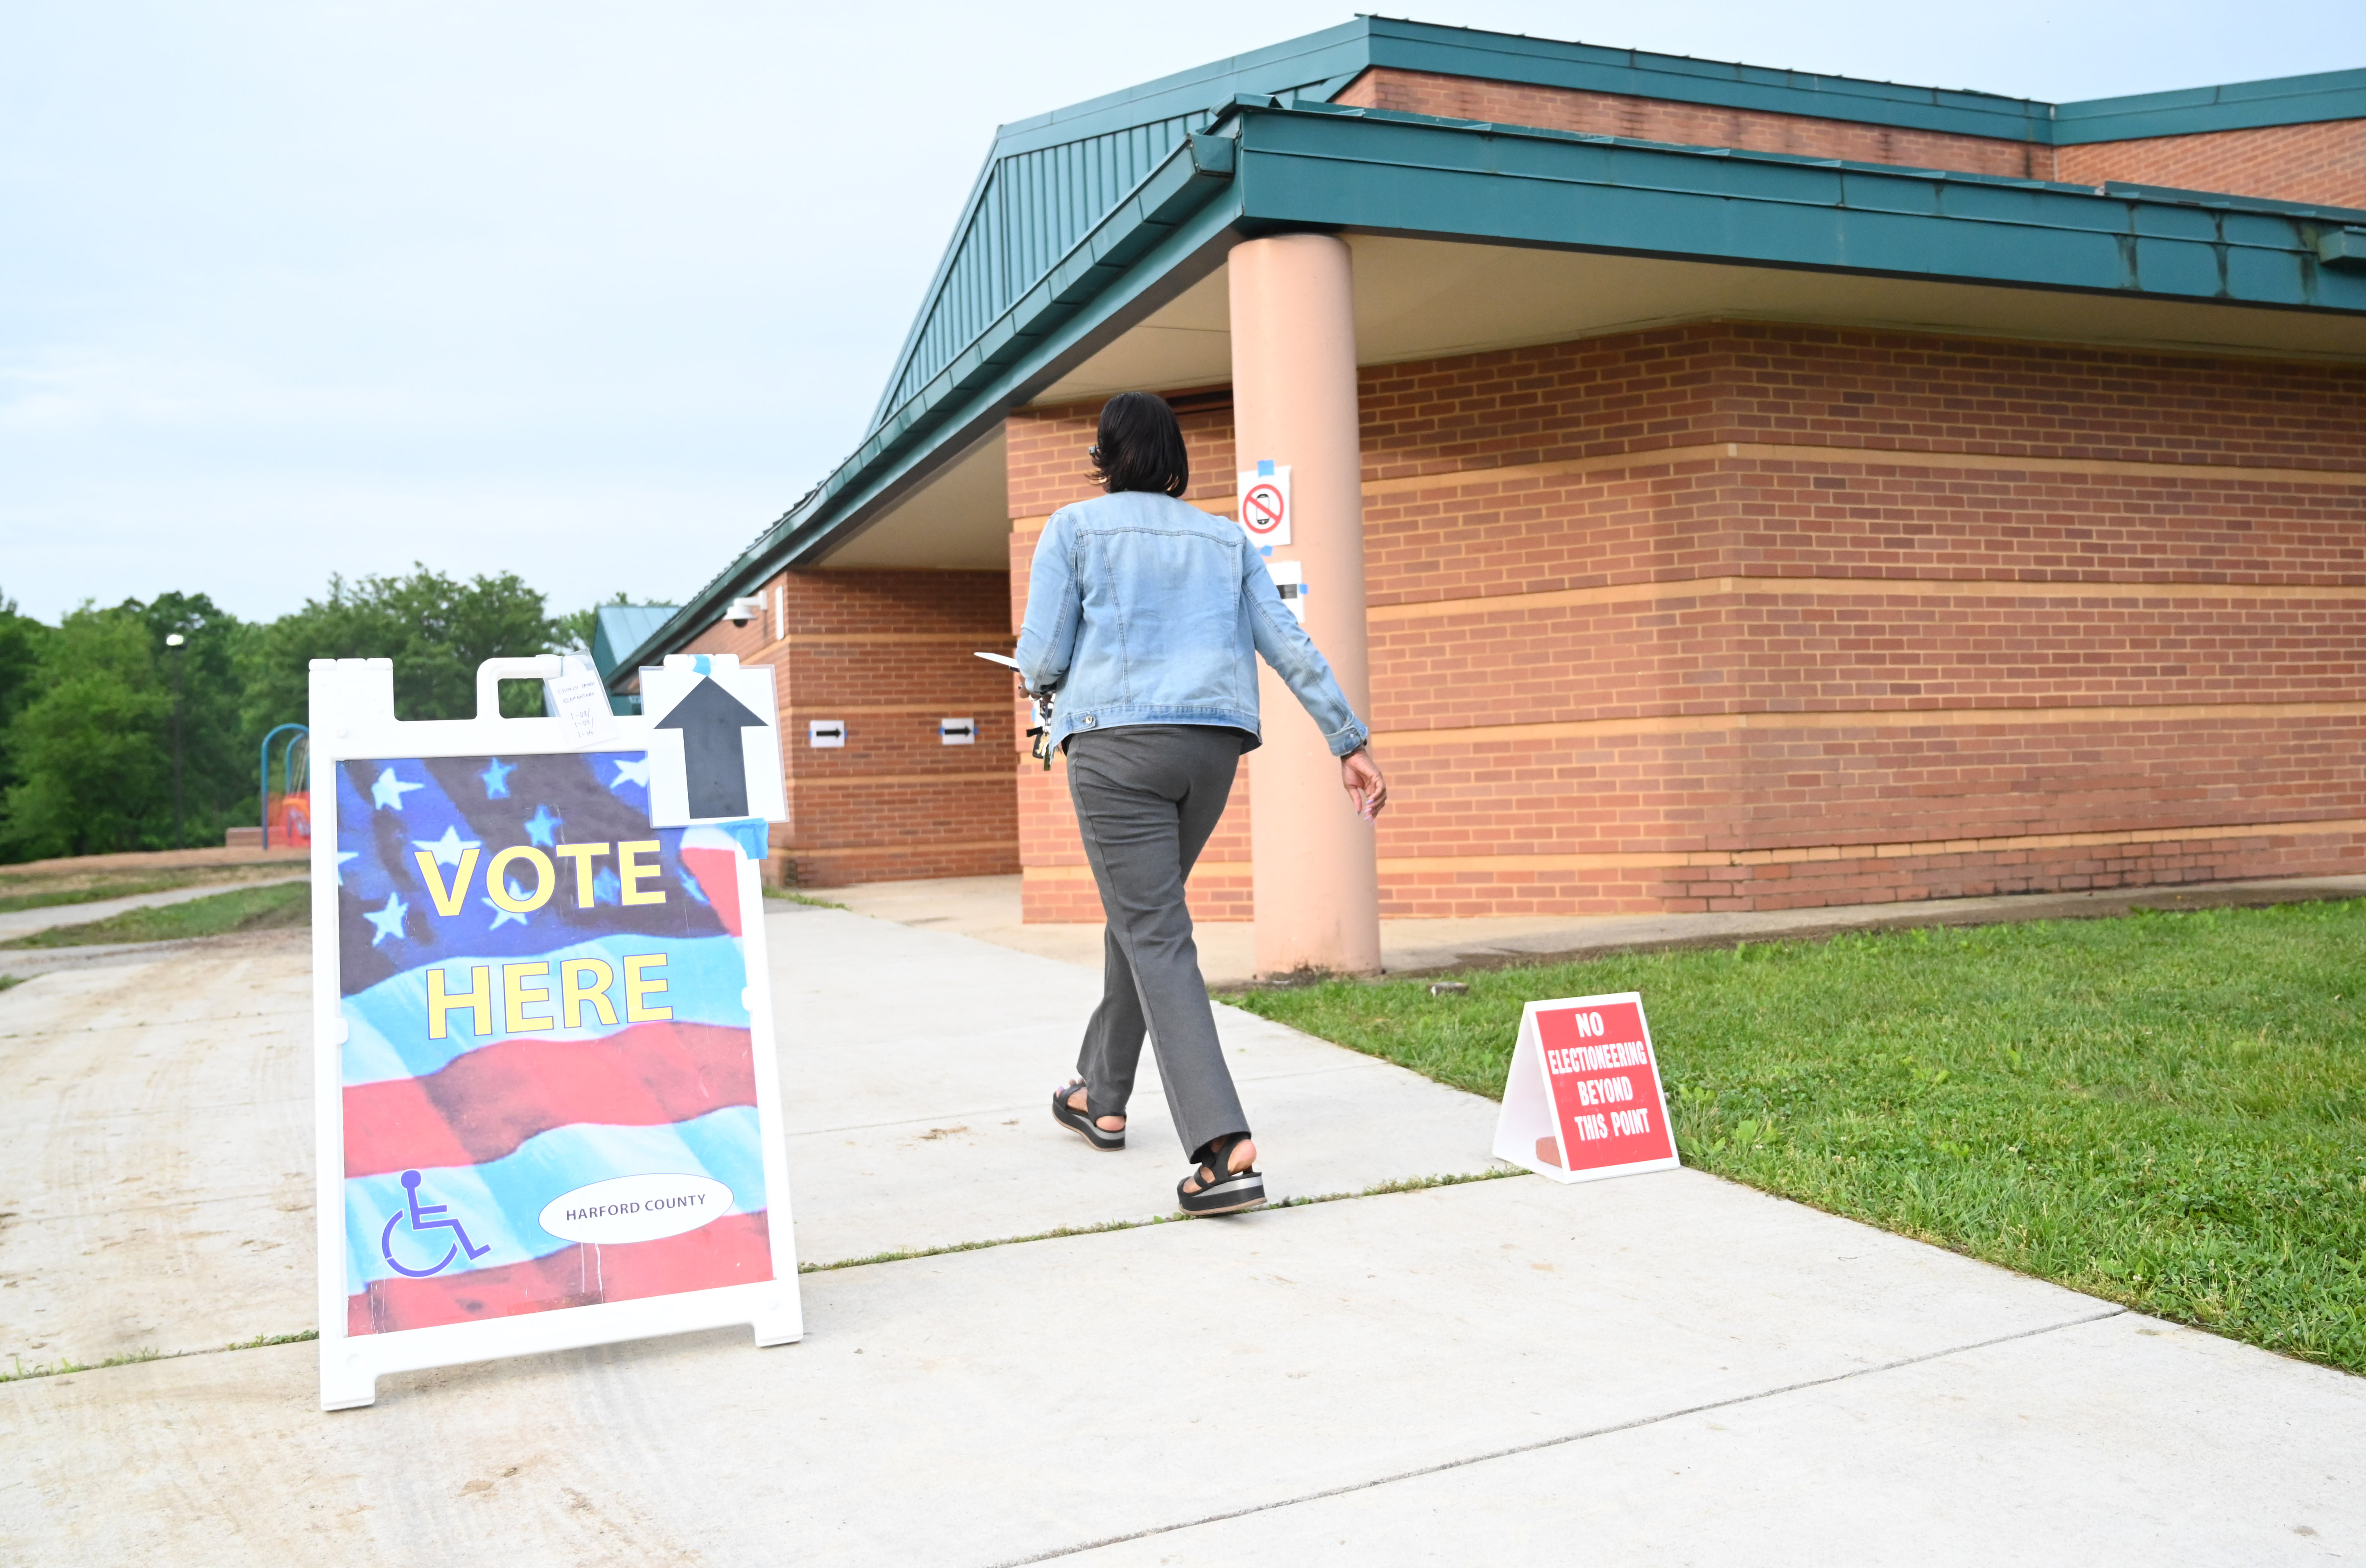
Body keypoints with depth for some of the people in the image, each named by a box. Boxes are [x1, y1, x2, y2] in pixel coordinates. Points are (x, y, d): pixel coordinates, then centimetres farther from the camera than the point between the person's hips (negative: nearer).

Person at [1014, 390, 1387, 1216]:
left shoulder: (1073, 528, 6)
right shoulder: (1227, 539, 17)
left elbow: (1041, 660, -1)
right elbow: (1290, 645, 9)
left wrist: (1046, 682, 22)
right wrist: (1351, 743, 8)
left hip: (1117, 742, -5)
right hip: (1213, 746, 5)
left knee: (1156, 940, -8)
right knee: (1138, 916, 22)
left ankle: (1226, 1148, -21)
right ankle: (1102, 1098, 36)